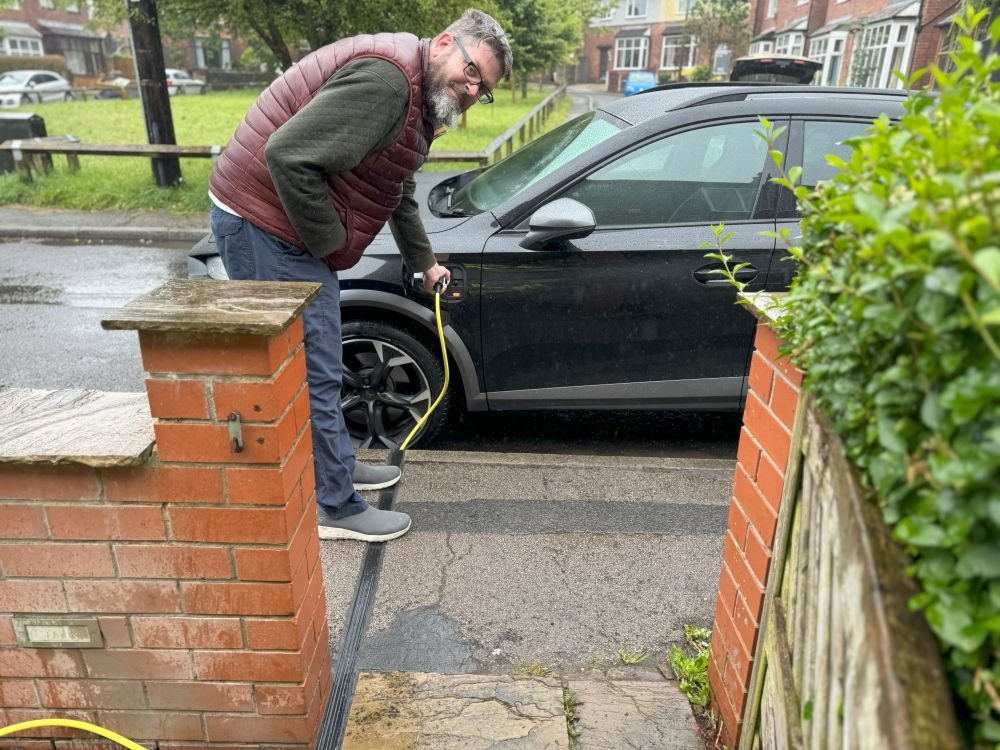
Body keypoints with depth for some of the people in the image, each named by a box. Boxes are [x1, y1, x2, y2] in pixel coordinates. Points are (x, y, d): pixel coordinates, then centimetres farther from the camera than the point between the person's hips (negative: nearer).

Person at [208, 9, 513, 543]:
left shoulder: (419, 100, 14)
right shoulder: (385, 78, -21)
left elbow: (400, 193, 28)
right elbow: (288, 155, -29)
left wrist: (423, 262, 34)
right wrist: (330, 242, -18)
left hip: (290, 230, 11)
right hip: (264, 224, -11)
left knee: (319, 367, 20)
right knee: (313, 374, -4)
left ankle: (338, 466, 37)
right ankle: (337, 508, 11)